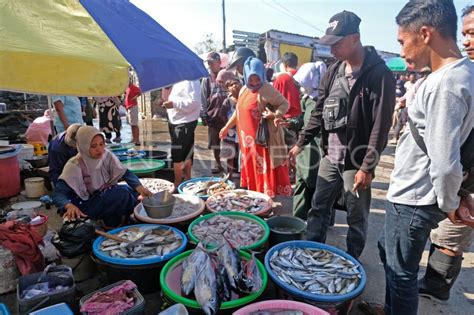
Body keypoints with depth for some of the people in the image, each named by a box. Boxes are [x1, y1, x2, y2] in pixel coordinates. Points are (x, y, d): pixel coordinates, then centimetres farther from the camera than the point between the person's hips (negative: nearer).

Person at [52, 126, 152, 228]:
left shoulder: (107, 156, -10)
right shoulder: (75, 165, -22)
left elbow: (125, 173, -13)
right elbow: (58, 194, -26)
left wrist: (139, 187, -32)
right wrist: (69, 206, -48)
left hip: (107, 195, 5)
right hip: (85, 203, -5)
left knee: (129, 190, -19)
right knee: (123, 194, -26)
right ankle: (112, 226, -3)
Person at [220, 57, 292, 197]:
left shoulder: (266, 89, -12)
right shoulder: (244, 89, 11)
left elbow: (284, 104, -10)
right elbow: (238, 112, 21)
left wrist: (275, 115, -29)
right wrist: (227, 127, 24)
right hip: (248, 139, 8)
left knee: (265, 170, -4)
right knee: (251, 169, 16)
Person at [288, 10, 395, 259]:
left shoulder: (379, 74, -12)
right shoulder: (333, 71, 8)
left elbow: (381, 125, -15)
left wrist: (367, 166, -17)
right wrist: (301, 142, 5)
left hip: (356, 162, -6)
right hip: (330, 157, 6)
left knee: (356, 218, 10)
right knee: (318, 209, 15)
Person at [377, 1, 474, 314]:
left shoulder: (445, 85, -25)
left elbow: (445, 165, -28)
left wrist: (449, 203, -10)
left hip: (413, 201, -10)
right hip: (412, 194, 10)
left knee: (401, 275, 8)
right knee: (387, 249, 27)